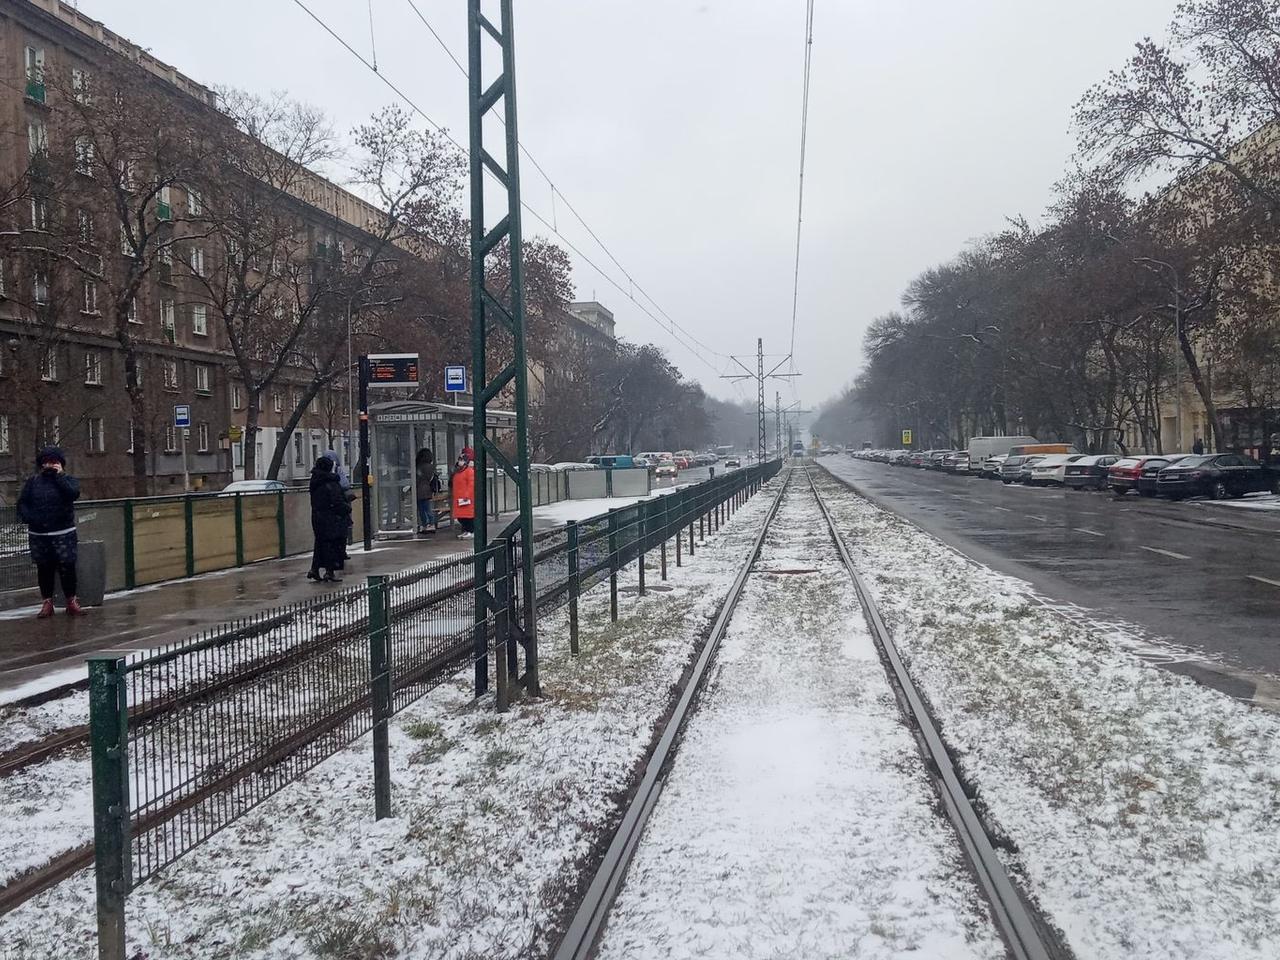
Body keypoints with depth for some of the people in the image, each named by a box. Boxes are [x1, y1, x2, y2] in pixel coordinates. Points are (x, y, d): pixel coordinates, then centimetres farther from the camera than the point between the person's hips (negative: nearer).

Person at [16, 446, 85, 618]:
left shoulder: (68, 480, 5)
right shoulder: (32, 482, 10)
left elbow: (73, 494, -16)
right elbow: (22, 503, 6)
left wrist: (59, 476, -11)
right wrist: (29, 518, -12)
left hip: (64, 534, -2)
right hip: (38, 535, 2)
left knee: (67, 567, -5)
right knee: (44, 569, 6)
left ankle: (71, 602, 6)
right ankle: (47, 603, 13)